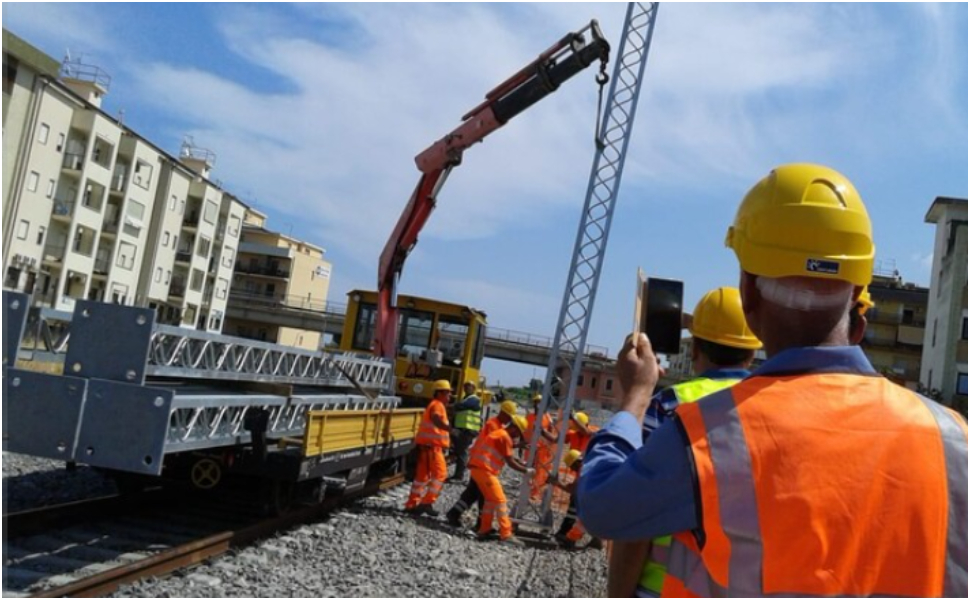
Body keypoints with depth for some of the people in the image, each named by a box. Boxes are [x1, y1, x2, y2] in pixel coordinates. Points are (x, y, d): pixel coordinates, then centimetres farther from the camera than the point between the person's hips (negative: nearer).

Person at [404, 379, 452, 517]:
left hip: (426, 445, 10)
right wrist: (450, 429, -47)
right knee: (440, 473, -8)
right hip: (432, 446, -10)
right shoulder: (437, 405, -11)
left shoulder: (434, 405, 21)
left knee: (422, 475, 12)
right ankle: (427, 503, -11)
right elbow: (436, 420, -32)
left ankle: (412, 504, 14)